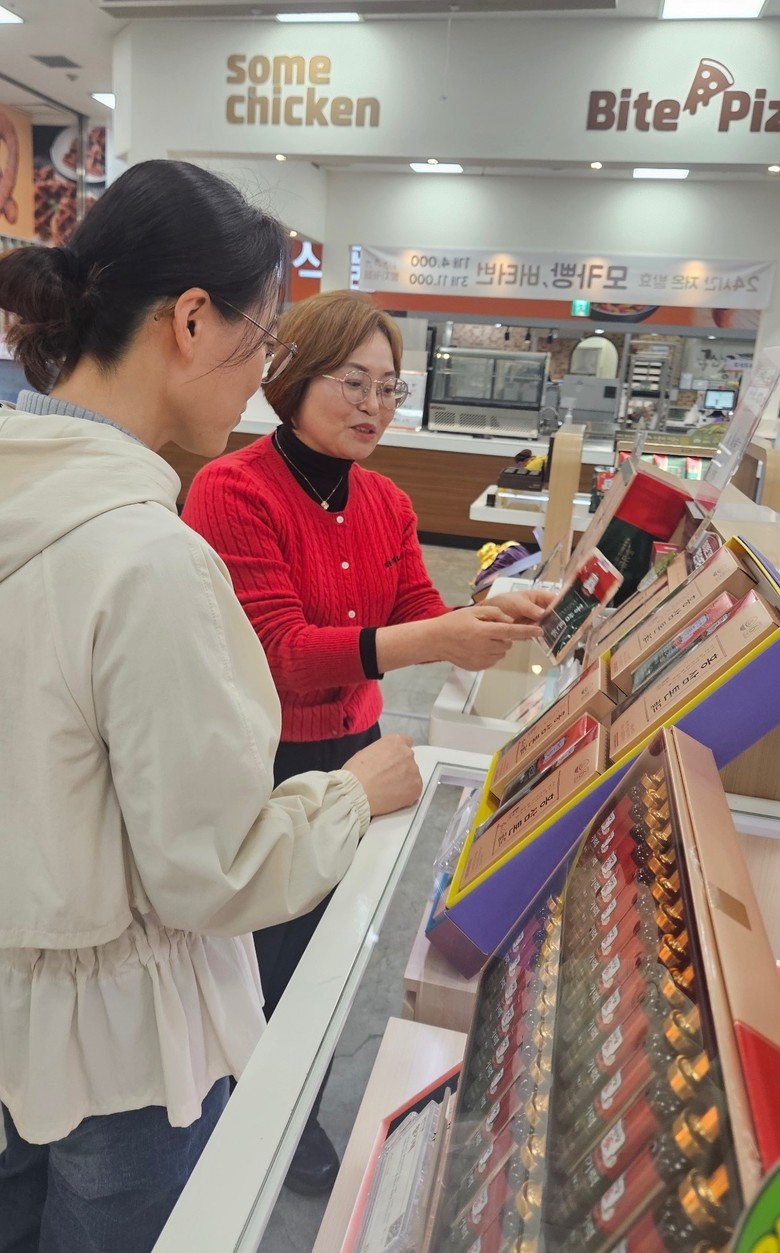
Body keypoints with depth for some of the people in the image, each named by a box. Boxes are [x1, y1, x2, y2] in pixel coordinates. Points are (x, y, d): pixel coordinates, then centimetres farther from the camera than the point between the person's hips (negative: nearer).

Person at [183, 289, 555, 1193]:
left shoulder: (387, 505, 5)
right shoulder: (232, 491, -17)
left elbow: (425, 625, 0)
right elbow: (280, 652, -23)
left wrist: (499, 619, -20)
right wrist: (433, 640, -33)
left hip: (352, 751, 6)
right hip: (261, 768, -6)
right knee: (268, 965, 11)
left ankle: (300, 1116, 48)